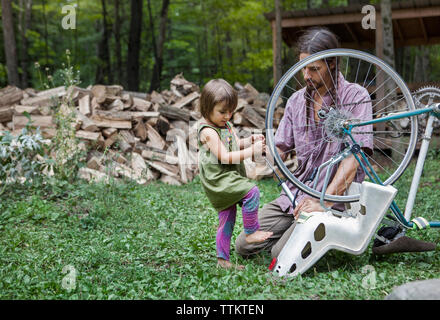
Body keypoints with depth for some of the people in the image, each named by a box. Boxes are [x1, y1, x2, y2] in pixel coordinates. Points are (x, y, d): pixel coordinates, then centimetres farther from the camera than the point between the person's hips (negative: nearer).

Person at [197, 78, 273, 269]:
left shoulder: (225, 124, 12)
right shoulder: (208, 131, -17)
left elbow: (236, 144, 18)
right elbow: (225, 157, -22)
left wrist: (249, 140, -3)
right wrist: (252, 151, -22)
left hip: (228, 179, 9)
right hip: (218, 179, -9)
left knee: (227, 218, 11)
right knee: (251, 191, -22)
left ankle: (223, 259, 17)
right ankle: (250, 232, -10)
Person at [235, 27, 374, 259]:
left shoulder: (355, 97, -9)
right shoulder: (297, 100, 10)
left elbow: (353, 157, -17)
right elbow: (279, 151, 11)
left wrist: (323, 201, -25)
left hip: (334, 199, -6)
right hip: (296, 195, 6)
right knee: (244, 246, -2)